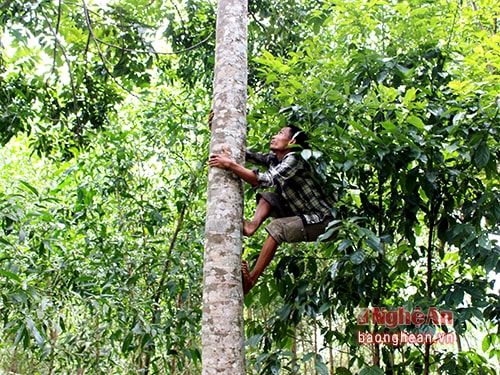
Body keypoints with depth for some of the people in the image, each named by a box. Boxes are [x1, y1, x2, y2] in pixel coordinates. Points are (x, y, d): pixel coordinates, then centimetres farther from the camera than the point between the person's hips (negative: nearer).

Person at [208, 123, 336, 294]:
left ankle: (251, 279, -22)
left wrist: (230, 164, -33)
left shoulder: (294, 160, -21)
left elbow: (266, 179, -34)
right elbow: (247, 154, -1)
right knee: (267, 198, 1)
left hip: (322, 222, -9)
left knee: (277, 228, -28)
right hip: (301, 215, 9)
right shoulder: (273, 159, 4)